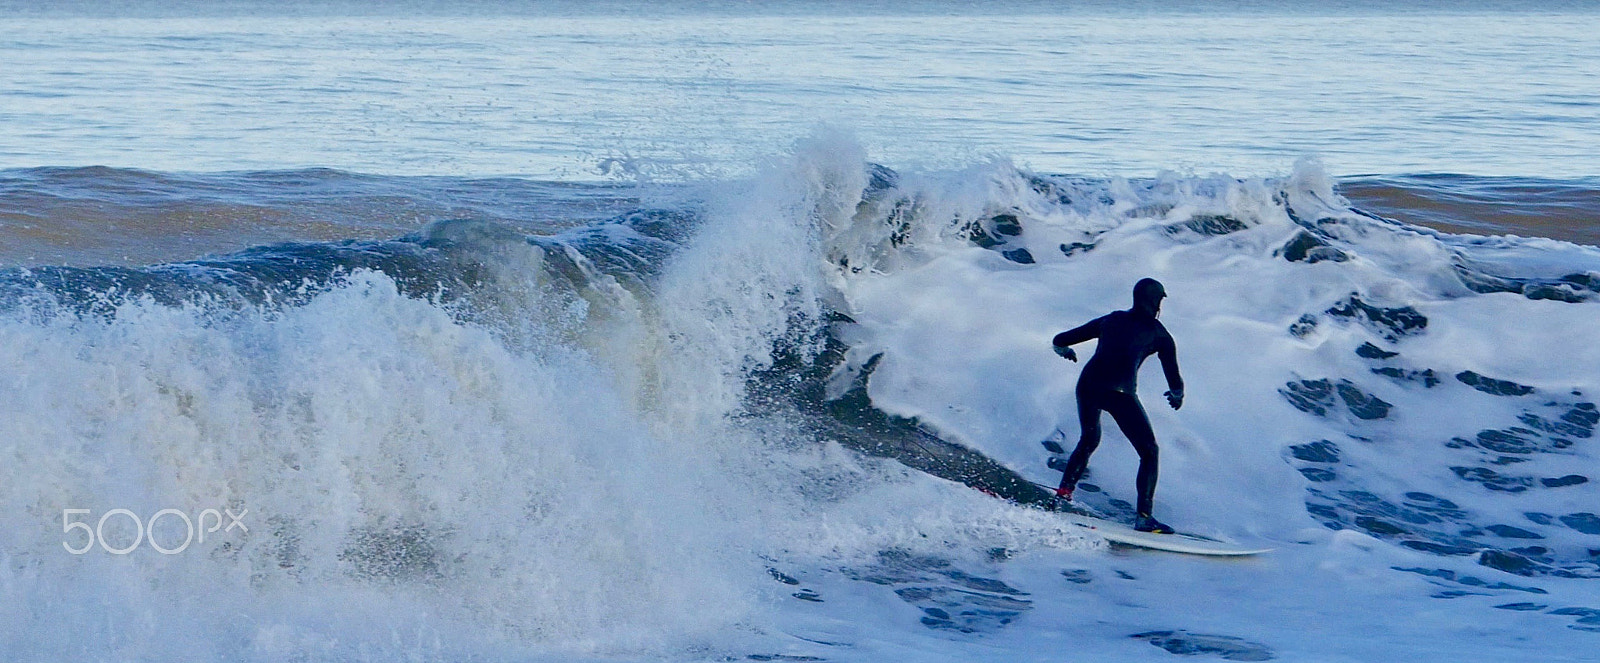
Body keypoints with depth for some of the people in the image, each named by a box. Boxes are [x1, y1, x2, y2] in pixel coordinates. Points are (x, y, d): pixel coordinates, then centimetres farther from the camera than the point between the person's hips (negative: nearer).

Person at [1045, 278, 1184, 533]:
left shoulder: (1111, 320, 23)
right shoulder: (1158, 333, 14)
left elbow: (1059, 341, 27)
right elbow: (1175, 383, 13)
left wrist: (1065, 351, 50)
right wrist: (1177, 396, 36)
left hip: (1087, 385, 4)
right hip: (1119, 392, -4)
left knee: (1089, 440, 31)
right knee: (1149, 452, 9)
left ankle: (1063, 493, 22)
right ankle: (1143, 517, 0)